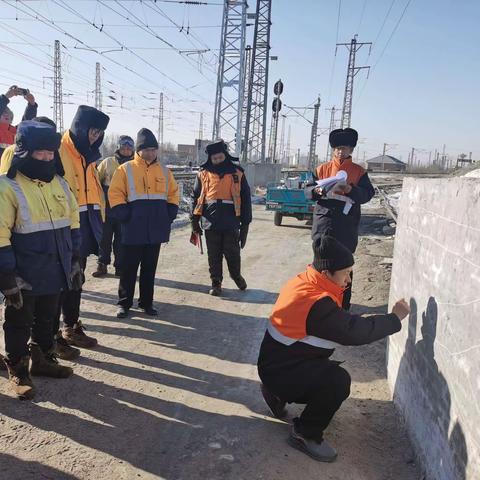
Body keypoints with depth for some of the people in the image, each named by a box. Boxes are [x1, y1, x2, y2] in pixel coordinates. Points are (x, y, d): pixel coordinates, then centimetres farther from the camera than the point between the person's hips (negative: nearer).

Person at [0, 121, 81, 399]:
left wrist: (74, 260, 13)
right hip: (24, 276, -5)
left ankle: (44, 360, 38)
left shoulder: (59, 183, 6)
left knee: (47, 320, 20)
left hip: (55, 271, 6)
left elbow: (73, 223, 14)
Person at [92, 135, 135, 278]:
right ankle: (102, 265, 19)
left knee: (121, 240, 6)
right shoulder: (108, 162, 3)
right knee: (105, 238, 8)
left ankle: (120, 266, 16)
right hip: (107, 208, 0)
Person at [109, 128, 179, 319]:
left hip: (156, 230, 4)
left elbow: (173, 194, 15)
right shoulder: (125, 169, -3)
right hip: (134, 230, -3)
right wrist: (125, 216, -12)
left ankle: (146, 302, 23)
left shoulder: (164, 171, 9)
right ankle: (124, 303, 17)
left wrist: (169, 215, 4)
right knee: (129, 268, 5)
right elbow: (115, 194, -5)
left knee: (150, 268, 12)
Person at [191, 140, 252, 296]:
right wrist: (194, 219, 4)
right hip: (211, 223, 1)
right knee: (214, 255, 9)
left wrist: (245, 222, 3)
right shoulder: (204, 174, 6)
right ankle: (216, 283, 23)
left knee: (232, 253, 6)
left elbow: (245, 198, 6)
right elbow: (195, 197, 10)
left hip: (231, 223, -1)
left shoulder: (237, 173, 4)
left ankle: (236, 275, 33)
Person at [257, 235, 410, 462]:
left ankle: (278, 393, 23)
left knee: (330, 374, 18)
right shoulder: (316, 304, -32)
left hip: (281, 362, 10)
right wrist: (395, 317, -17)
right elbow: (356, 332, -28)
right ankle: (305, 435, -4)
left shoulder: (305, 282, -3)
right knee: (339, 381, -23)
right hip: (280, 371, -10)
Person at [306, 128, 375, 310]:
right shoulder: (322, 169, 8)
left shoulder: (359, 171, 4)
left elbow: (368, 193, -5)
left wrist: (351, 189, -24)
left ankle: (344, 303, 17)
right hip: (323, 222, 1)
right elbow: (307, 190, 6)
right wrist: (317, 190, -17)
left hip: (347, 225, -1)